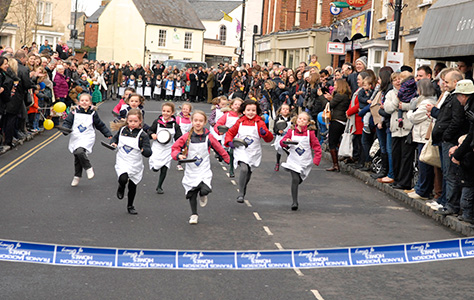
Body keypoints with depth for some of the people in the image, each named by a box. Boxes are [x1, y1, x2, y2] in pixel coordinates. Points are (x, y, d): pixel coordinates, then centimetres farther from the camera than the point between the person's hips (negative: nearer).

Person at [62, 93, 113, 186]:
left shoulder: (93, 113, 2)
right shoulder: (74, 112, 2)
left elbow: (100, 125, 12)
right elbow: (67, 122, 2)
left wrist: (108, 134, 12)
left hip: (87, 138, -3)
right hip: (75, 138, 3)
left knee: (79, 152, -29)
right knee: (77, 158, 9)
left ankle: (88, 168, -7)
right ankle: (77, 176, 28)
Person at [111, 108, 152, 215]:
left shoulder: (142, 135, -10)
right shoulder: (122, 130, 0)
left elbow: (149, 153, -15)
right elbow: (115, 138, 22)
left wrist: (144, 150, -37)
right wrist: (113, 143, 0)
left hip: (135, 165, 0)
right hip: (122, 162, 0)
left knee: (132, 187, 11)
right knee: (123, 179, -28)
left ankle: (130, 206, 36)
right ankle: (121, 188, 9)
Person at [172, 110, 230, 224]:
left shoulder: (208, 137, -5)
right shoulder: (187, 137, -6)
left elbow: (219, 148, 10)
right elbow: (175, 147, 0)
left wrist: (227, 158, 19)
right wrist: (178, 155, -20)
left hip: (204, 171, -1)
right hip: (191, 171, 1)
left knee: (204, 190, -21)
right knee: (192, 194, 7)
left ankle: (203, 195, 17)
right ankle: (194, 214, 29)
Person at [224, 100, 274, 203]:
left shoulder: (259, 123, -2)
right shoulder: (240, 122, 2)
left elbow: (269, 138, -7)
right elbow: (230, 133, 14)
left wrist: (265, 133, -28)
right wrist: (229, 142, -5)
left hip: (254, 153, 1)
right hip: (241, 151, -1)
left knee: (248, 173, 14)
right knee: (244, 169, -24)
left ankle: (243, 189, 45)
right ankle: (240, 194, -17)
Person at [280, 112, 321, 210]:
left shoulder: (310, 133, -1)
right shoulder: (291, 131, 1)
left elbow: (317, 146, 2)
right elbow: (282, 142, 0)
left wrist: (316, 159, -7)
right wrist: (285, 141, -23)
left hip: (305, 162, 1)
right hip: (293, 161, -1)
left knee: (299, 180, 8)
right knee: (295, 179, -16)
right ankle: (294, 202, -10)